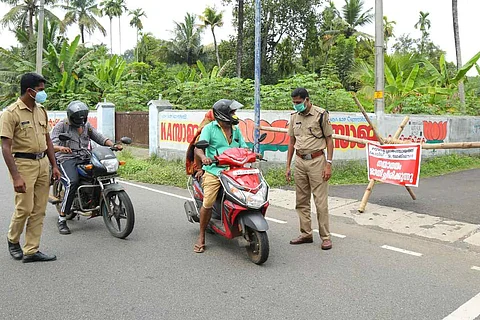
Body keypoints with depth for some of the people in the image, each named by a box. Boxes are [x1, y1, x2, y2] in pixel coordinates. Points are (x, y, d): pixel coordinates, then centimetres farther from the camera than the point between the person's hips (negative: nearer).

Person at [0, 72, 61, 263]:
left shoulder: (41, 111, 12)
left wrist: (54, 166, 14)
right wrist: (16, 176, -22)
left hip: (42, 163, 7)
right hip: (23, 163, -7)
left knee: (39, 210, 6)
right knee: (24, 208, -3)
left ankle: (31, 251, 14)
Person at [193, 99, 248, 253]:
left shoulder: (236, 129, 18)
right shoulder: (210, 128, 1)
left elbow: (243, 147, 17)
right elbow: (198, 147, -9)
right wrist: (203, 157, -31)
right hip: (214, 170, -4)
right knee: (208, 204, -12)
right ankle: (201, 237, 7)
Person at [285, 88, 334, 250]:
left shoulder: (321, 114, -5)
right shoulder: (294, 116, 11)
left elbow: (329, 140, -4)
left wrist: (328, 164, -11)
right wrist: (288, 166, 12)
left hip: (316, 160, -5)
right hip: (300, 161, 6)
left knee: (321, 201, -5)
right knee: (301, 201, 9)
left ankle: (325, 236, 4)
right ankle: (306, 234, 19)